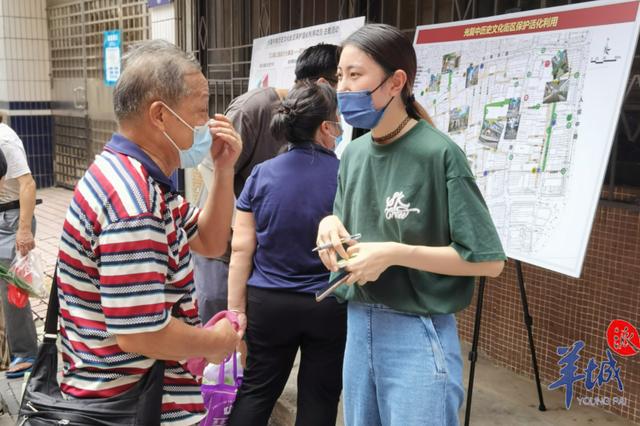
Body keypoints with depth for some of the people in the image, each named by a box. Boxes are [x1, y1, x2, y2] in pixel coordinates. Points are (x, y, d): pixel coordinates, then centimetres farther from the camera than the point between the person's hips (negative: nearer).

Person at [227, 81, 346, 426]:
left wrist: (236, 308, 0)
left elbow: (241, 248, -5)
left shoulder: (262, 174, -5)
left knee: (256, 391, 16)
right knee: (318, 397, 13)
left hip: (269, 304, 2)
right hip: (330, 306, -1)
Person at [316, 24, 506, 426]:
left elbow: (488, 259, -15)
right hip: (358, 325, 6)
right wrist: (330, 226, -7)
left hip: (418, 334, -6)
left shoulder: (438, 153, -16)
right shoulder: (354, 153, 5)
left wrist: (395, 253, -21)